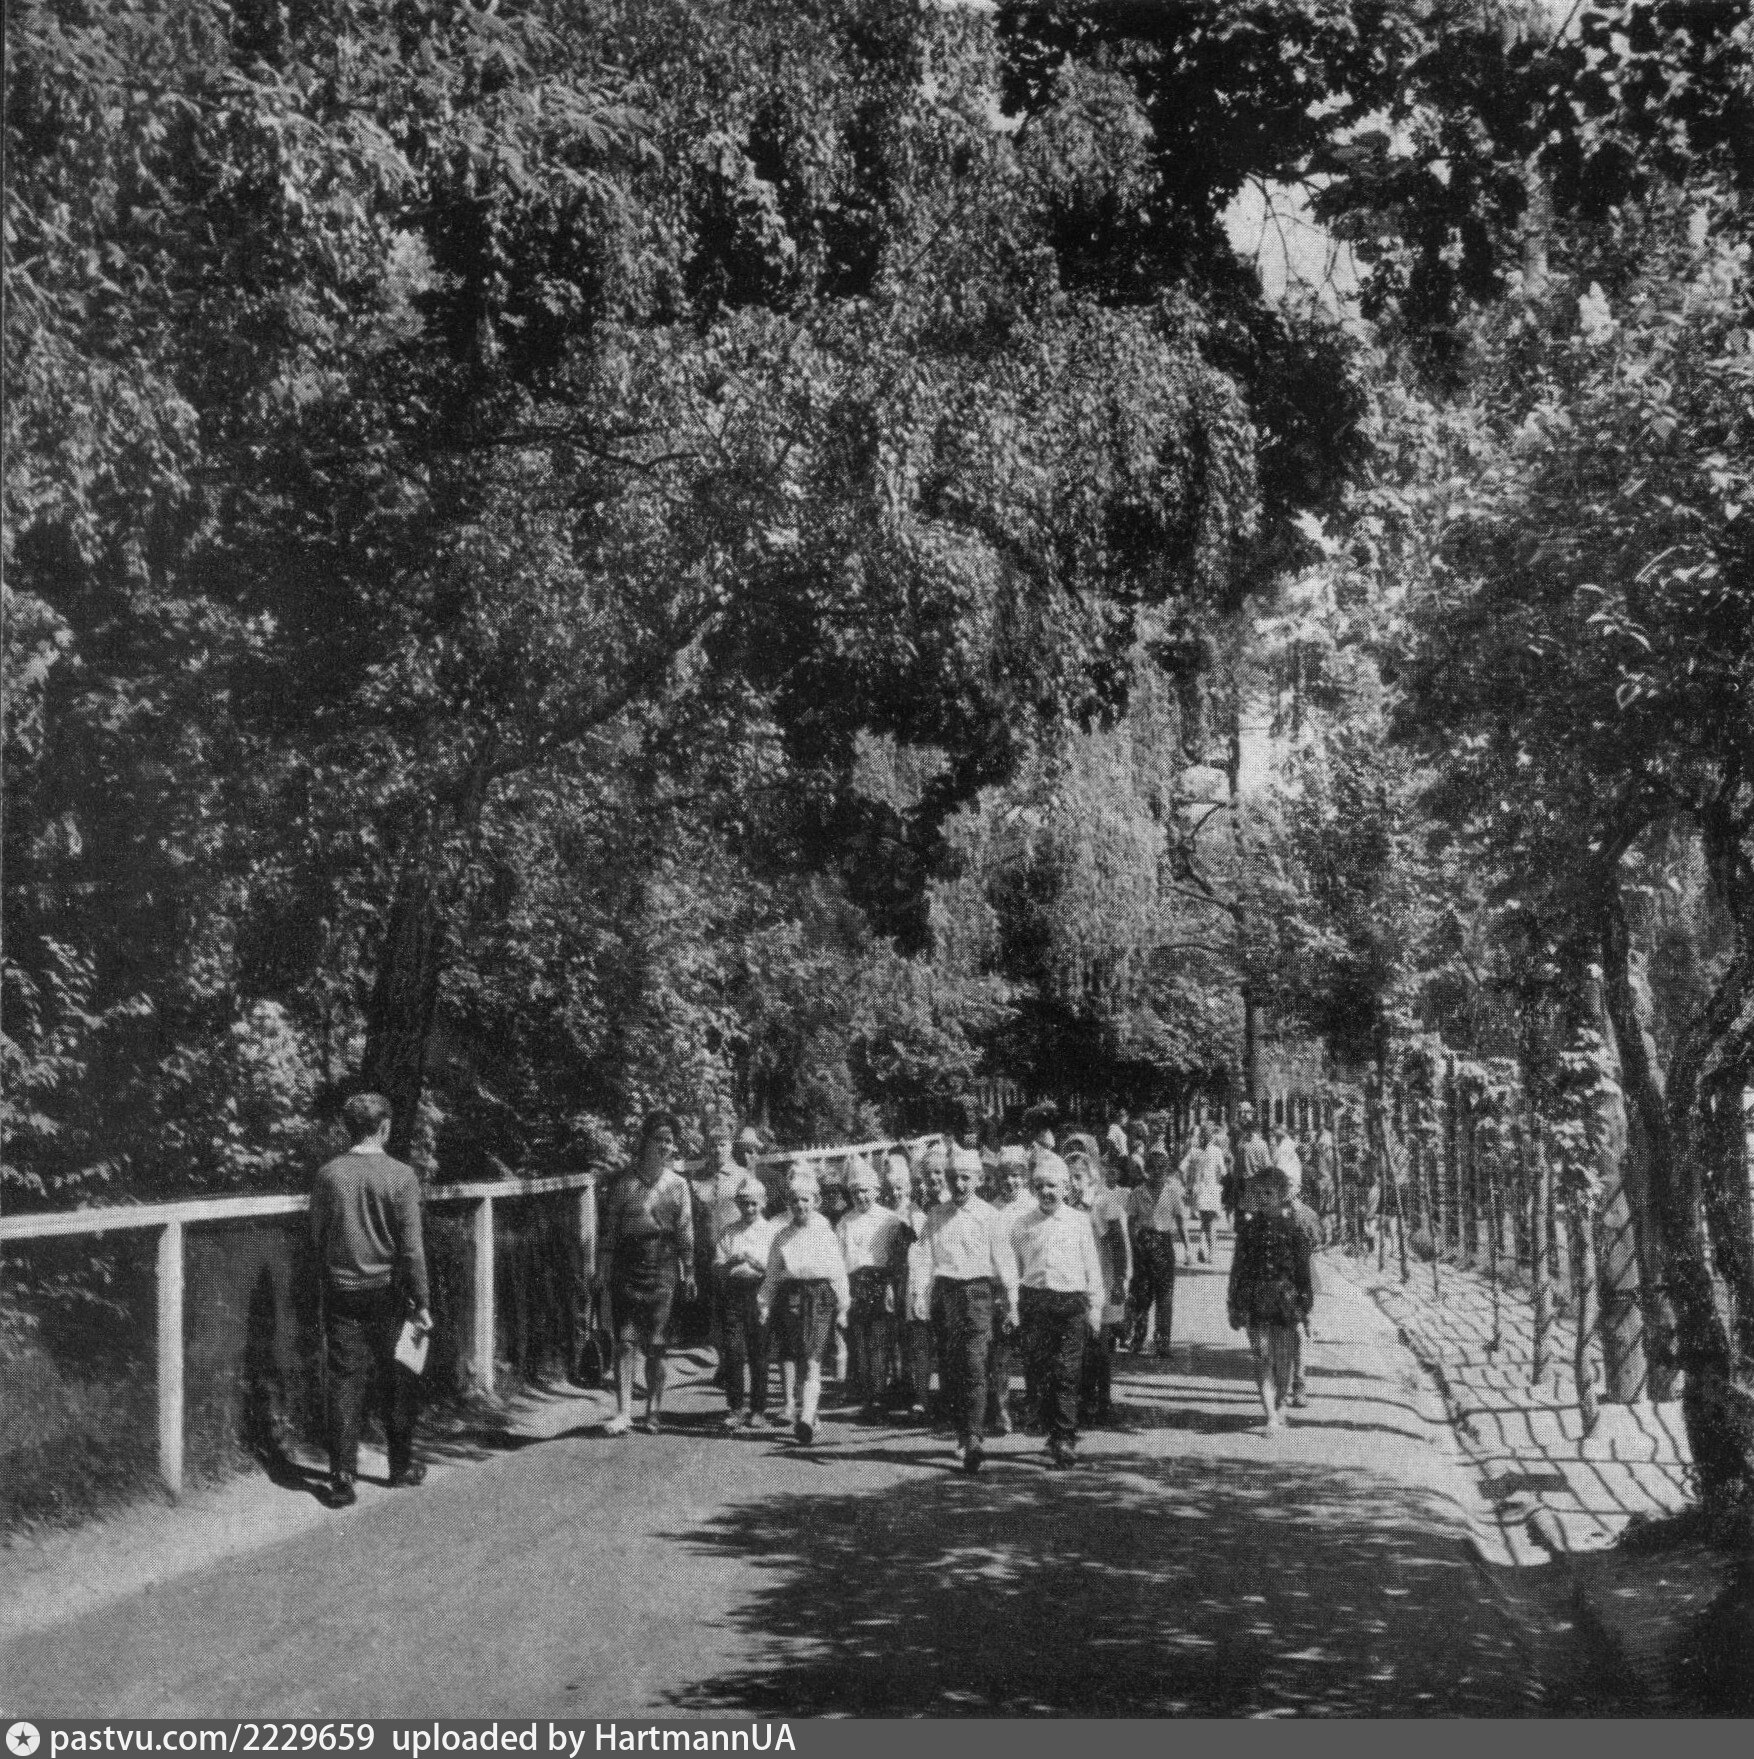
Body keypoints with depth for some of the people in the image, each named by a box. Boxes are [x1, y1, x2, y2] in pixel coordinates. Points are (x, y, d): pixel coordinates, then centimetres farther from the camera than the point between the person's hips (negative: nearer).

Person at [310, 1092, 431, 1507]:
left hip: (341, 1294, 2)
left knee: (345, 1385, 3)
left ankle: (342, 1479, 0)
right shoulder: (400, 1176, -10)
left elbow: (317, 1239, 5)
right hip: (387, 1293, -2)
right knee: (396, 1384, 12)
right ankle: (402, 1467, 24)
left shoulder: (328, 1175, -2)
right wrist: (420, 1304, -4)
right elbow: (411, 1247, -10)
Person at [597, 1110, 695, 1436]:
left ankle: (653, 1412, 15)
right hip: (627, 1267, 0)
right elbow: (610, 1224, 6)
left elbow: (686, 1232, 8)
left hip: (662, 1269, 1)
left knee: (655, 1346, 3)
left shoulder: (678, 1185, 8)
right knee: (625, 1341, -8)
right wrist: (606, 1265, 0)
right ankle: (623, 1413, -10)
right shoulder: (625, 1182, 5)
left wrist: (688, 1273, 5)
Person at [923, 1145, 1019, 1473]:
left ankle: (974, 1439, -16)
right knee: (948, 1368, 4)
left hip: (977, 1291, -3)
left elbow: (1004, 1261, 5)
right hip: (944, 1293, 4)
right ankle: (963, 1430, 20)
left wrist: (1010, 1304, 6)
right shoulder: (935, 1217, 11)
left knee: (974, 1367, -12)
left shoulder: (988, 1215, 2)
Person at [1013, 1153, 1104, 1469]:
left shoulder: (1078, 1223, 7)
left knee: (1067, 1375, -8)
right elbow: (1013, 1269, 12)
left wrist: (1095, 1307, 6)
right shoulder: (1021, 1226, 9)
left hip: (1072, 1302, -1)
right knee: (1038, 1374, 0)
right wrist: (1012, 1306, 6)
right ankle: (1053, 1433, 14)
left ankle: (1066, 1439, -5)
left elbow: (1092, 1268, 10)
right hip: (1034, 1301, 1)